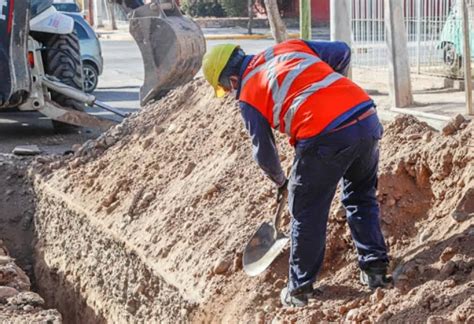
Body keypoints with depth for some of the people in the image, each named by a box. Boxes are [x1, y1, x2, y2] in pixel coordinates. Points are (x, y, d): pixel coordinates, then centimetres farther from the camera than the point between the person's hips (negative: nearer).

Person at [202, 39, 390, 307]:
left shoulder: (248, 96, 8)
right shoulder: (289, 47, 20)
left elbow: (264, 153, 16)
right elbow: (343, 52, 19)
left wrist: (280, 182, 35)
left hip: (326, 137, -5)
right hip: (367, 118, 6)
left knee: (307, 214, 12)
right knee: (362, 198, 26)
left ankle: (300, 289, 22)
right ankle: (376, 268, 28)